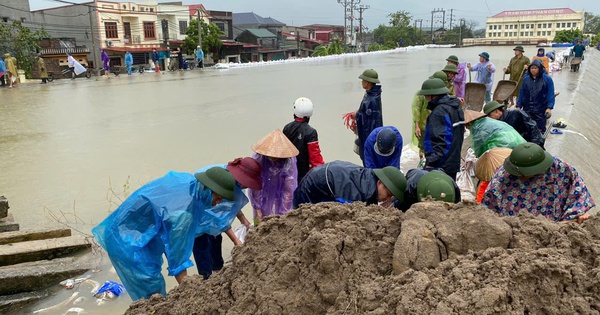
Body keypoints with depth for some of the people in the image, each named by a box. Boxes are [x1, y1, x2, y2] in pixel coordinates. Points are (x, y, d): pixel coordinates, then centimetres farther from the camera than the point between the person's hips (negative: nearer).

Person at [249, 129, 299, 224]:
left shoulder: (288, 162, -27)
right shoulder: (258, 159, -25)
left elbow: (289, 190, -20)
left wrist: (284, 214, -17)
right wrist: (257, 209, -10)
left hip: (280, 199, 0)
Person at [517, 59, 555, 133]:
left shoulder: (547, 79, -4)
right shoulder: (526, 79, 6)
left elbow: (550, 94, -7)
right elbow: (521, 93, 8)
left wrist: (549, 107, -15)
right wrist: (518, 106, 5)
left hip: (541, 110, -3)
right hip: (527, 108, 3)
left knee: (540, 128, 2)